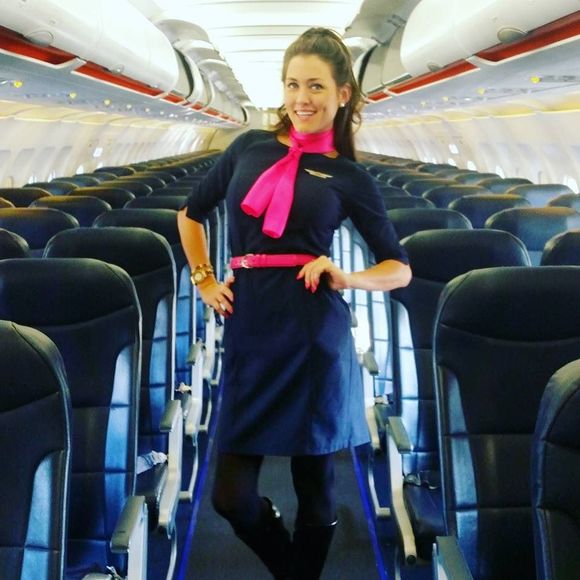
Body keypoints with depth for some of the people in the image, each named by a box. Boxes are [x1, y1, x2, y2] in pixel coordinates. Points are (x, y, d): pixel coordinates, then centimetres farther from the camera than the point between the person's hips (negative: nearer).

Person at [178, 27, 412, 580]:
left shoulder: (349, 176, 6)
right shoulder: (250, 147, 12)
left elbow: (399, 268, 8)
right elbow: (190, 215, 24)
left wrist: (344, 279, -10)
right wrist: (205, 282, 13)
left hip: (315, 336, -2)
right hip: (249, 332, 3)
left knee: (315, 488, 9)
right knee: (231, 496, 5)